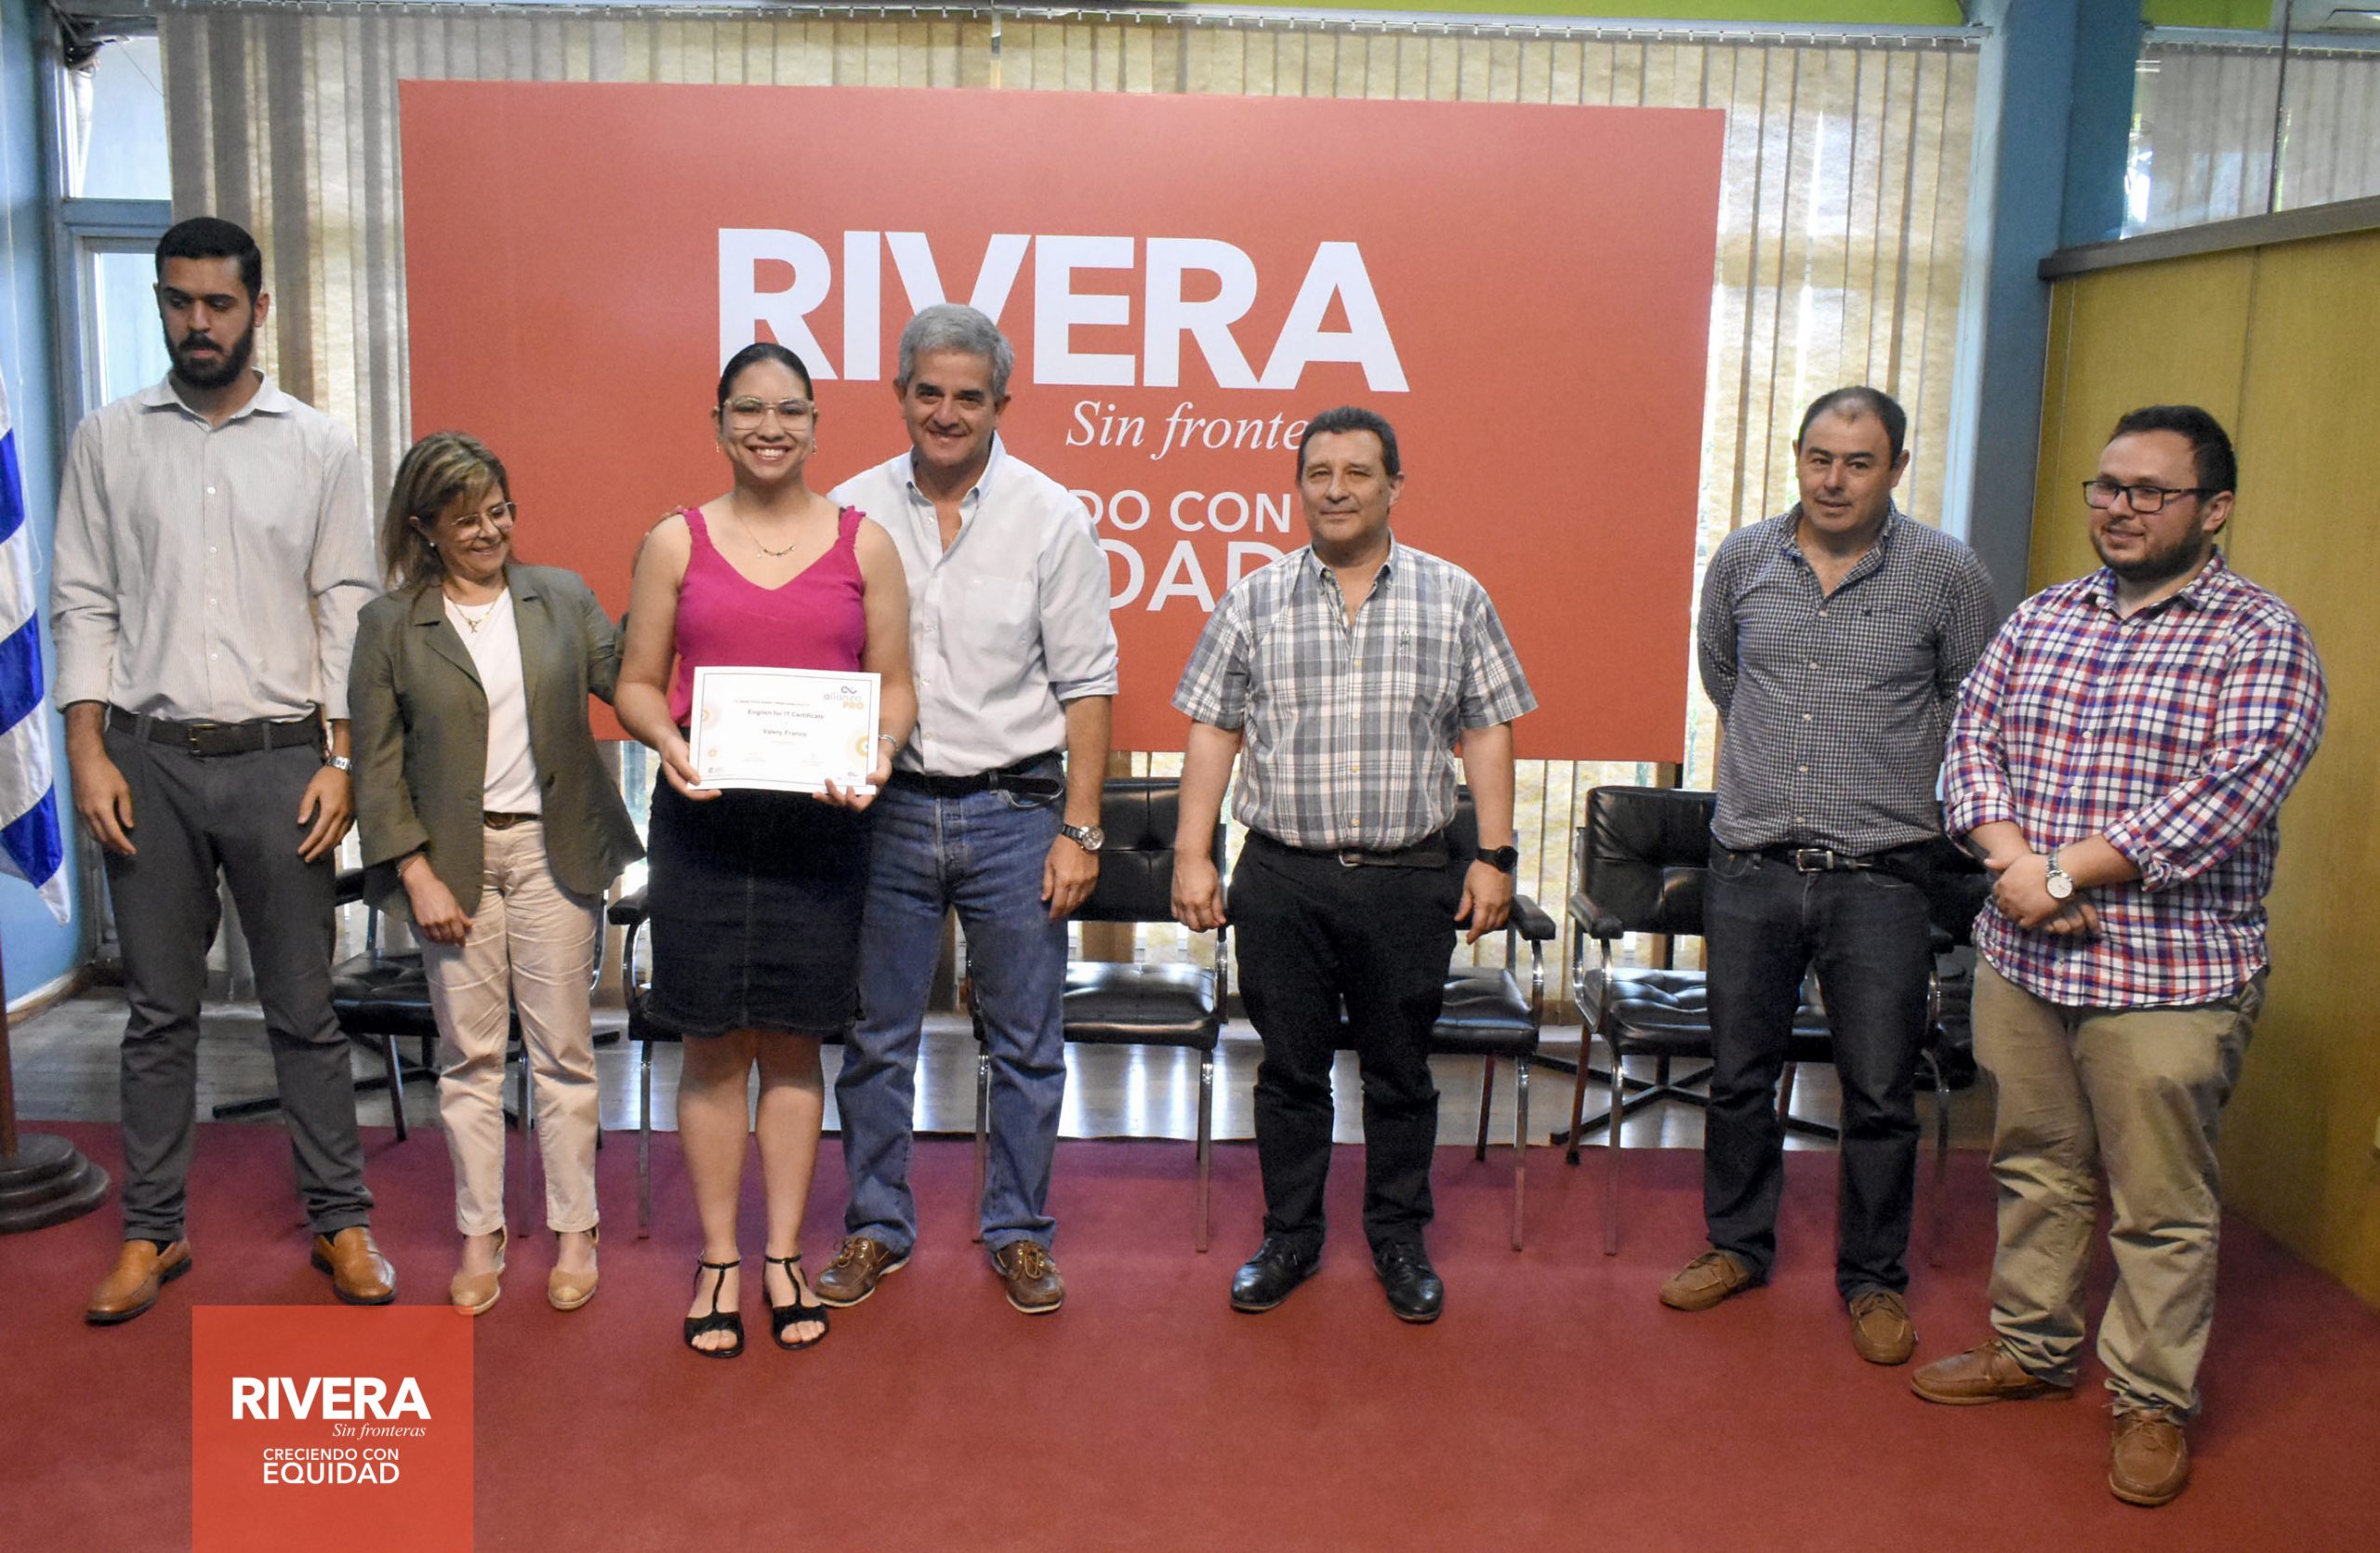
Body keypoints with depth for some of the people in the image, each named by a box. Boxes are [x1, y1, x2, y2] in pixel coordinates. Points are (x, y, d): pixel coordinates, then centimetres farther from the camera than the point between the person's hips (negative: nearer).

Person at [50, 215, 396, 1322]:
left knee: (303, 1010, 5)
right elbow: (82, 604, 5)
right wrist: (90, 753, -4)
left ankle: (341, 1222, 16)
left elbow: (346, 610, 1)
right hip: (148, 761, 1)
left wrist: (341, 758, -6)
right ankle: (151, 1233, 21)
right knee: (159, 1011, 10)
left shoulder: (319, 448, 3)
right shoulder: (108, 442, 6)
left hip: (278, 759, -1)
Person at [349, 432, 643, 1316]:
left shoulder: (562, 597, 5)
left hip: (552, 849, 1)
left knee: (564, 1049, 6)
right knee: (470, 1054, 7)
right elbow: (378, 767, -1)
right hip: (453, 857, 0)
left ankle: (574, 1229, 18)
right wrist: (418, 876, -7)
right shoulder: (390, 624, 1)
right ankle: (480, 1235, 20)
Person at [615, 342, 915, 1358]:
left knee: (794, 1040, 8)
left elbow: (896, 685, 7)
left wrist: (877, 752, -13)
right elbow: (636, 683, 8)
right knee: (714, 1043, 6)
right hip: (702, 816, 0)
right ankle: (719, 1261, 20)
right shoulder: (676, 542, 6)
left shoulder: (863, 542, 6)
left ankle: (784, 1255, 22)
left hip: (819, 818, 0)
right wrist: (668, 742, -13)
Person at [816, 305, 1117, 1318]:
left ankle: (1018, 1233, 24)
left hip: (1013, 810, -1)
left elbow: (1086, 684, -1)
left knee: (1026, 1042, 7)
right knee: (876, 1035, 10)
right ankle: (877, 1227, 27)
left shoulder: (1051, 518, -2)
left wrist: (1079, 829, -6)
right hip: (886, 808, 1)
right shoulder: (852, 512, 3)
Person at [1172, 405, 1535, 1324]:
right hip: (1282, 883, 0)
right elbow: (1212, 731, 4)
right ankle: (1290, 1238, 26)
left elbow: (1488, 732, 4)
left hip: (1409, 882, 0)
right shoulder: (1255, 601, 4)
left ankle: (1400, 1239, 28)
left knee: (1400, 1070, 11)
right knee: (1291, 1068, 10)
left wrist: (1495, 854, -1)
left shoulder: (1455, 599, 3)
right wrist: (1191, 857, 0)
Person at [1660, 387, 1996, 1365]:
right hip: (1750, 869, 2)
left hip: (1878, 876, -2)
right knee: (1739, 1074, 13)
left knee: (1880, 1093, 5)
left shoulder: (1946, 573, -4)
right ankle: (1737, 1246, 31)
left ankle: (1872, 1280, 24)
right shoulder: (1742, 560, 3)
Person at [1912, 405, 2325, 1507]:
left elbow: (2233, 791, -18)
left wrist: (2066, 872, -18)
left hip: (2167, 973, -5)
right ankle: (2033, 1349, 35)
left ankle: (2154, 1404, 23)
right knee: (2036, 1170, 18)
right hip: (2021, 957, 5)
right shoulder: (2041, 617, 10)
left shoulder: (2259, 637, -6)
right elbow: (1974, 740, 6)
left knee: (2163, 1207, 6)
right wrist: (2013, 861, -12)